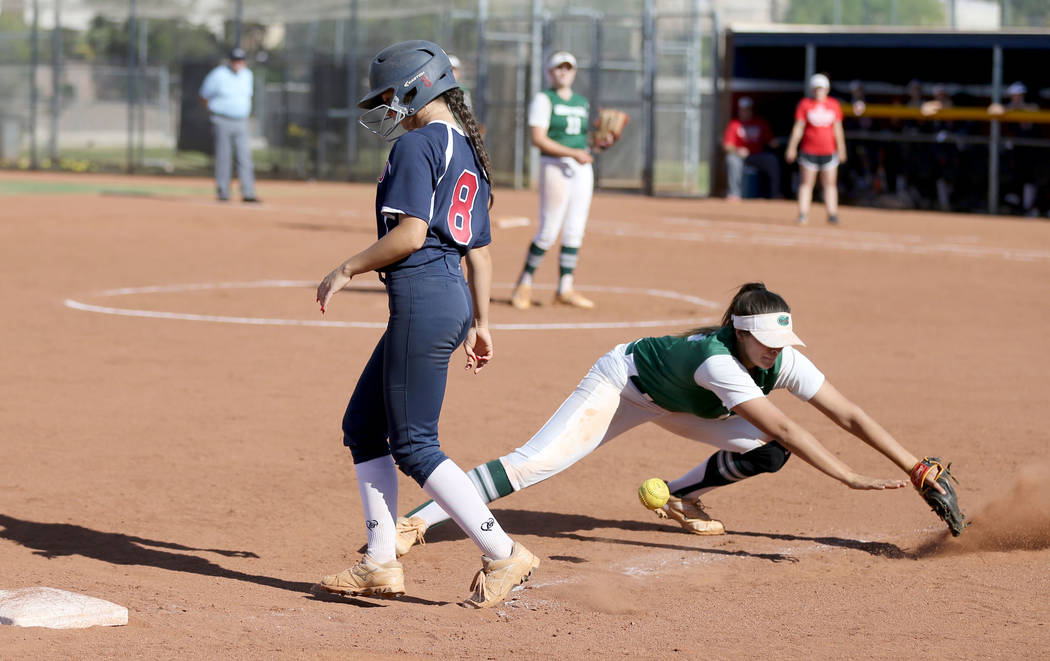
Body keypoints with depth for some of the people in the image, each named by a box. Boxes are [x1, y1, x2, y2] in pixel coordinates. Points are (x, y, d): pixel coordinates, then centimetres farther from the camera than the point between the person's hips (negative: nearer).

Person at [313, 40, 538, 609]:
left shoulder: (416, 145, -10)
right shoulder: (467, 152, 18)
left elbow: (410, 234, -20)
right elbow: (479, 250, 20)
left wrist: (348, 269, -10)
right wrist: (479, 323, 23)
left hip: (422, 299, -10)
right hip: (454, 300, 10)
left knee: (414, 446, -5)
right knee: (363, 425, 15)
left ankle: (502, 555, -6)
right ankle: (380, 565, 14)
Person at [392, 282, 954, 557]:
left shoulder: (782, 360, -23)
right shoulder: (717, 359, -42)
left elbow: (849, 416, -23)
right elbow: (785, 427, -49)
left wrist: (915, 467, -29)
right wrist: (850, 479, -52)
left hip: (674, 402, 7)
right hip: (623, 382, -7)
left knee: (766, 454, -11)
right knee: (535, 463, -21)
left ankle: (681, 497, 13)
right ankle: (417, 521, -19)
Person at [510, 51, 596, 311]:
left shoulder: (582, 103, 17)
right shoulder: (543, 100, -3)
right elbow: (538, 139, -13)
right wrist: (572, 153, -19)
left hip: (582, 168, 6)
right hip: (554, 166, -6)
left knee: (575, 231, 4)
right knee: (548, 231, -7)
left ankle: (565, 289, 9)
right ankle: (524, 284, 6)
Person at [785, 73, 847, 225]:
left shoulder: (834, 105, 7)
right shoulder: (805, 104, 1)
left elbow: (838, 129, 10)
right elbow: (798, 127, -1)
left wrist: (841, 149, 8)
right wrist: (791, 148, -5)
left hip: (829, 150, 2)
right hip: (809, 149, -2)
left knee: (830, 183, 3)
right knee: (807, 182, 0)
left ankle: (832, 214, 4)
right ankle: (803, 214, -1)